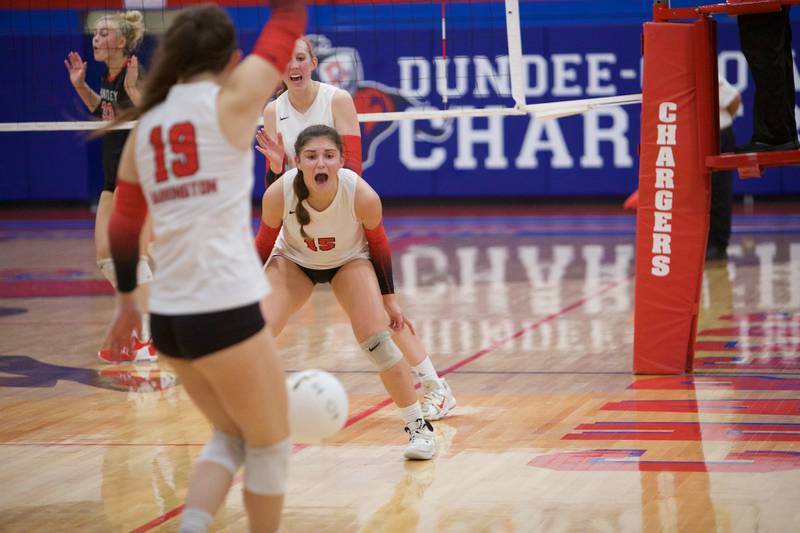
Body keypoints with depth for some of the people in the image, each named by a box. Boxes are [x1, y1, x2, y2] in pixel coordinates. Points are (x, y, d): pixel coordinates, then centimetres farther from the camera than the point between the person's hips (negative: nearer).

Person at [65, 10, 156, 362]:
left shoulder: (135, 73, -17)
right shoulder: (108, 75, 9)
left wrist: (132, 89, -33)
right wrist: (80, 86, 17)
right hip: (115, 176, 9)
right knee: (105, 257, 9)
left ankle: (148, 342, -2)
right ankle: (146, 321, 22)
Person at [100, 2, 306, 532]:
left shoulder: (146, 124, 11)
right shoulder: (231, 98, -6)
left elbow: (123, 225, 18)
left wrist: (126, 301, 29)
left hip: (169, 316, 7)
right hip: (225, 310, -7)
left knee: (231, 437, 21)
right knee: (271, 447, 11)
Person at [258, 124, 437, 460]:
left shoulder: (363, 196, -33)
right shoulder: (278, 194, -32)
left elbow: (379, 245, -12)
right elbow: (266, 240, -10)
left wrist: (389, 299, -4)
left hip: (349, 260, -1)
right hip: (293, 260, 1)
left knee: (376, 338, -18)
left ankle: (418, 428, -2)